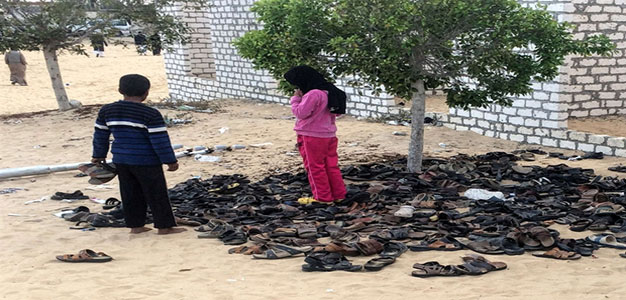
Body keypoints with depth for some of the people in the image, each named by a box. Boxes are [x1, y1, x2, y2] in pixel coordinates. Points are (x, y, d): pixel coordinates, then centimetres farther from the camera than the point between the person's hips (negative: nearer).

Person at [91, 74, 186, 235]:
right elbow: (160, 141, -15)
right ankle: (164, 226, 12)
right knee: (157, 194, 6)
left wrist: (99, 155, 23)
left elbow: (100, 136, 10)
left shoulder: (106, 111, 0)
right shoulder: (151, 114, -17)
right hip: (146, 162, -5)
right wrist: (170, 161, -6)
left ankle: (135, 225, 21)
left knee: (130, 194, 15)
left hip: (121, 161, 5)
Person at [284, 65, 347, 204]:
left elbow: (301, 113, -19)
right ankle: (338, 194, 16)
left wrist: (296, 99, -2)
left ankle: (323, 197, 5)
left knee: (315, 167, 1)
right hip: (329, 135, 9)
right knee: (331, 166, 13)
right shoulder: (328, 92, 10)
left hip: (312, 137, -9)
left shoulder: (313, 95, -20)